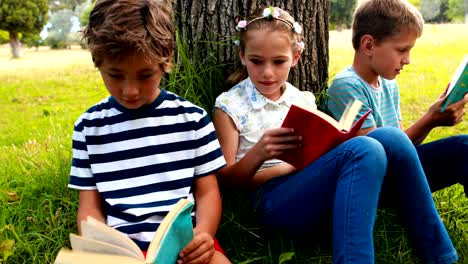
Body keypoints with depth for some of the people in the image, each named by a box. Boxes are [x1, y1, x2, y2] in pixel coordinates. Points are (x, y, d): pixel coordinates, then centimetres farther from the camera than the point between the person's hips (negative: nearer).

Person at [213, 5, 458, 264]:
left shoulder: (304, 99, 18)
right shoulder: (229, 105, 5)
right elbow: (226, 179, 1)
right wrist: (257, 155, -20)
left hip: (322, 190, 5)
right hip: (274, 197, -5)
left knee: (391, 138, -21)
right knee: (363, 150, -31)